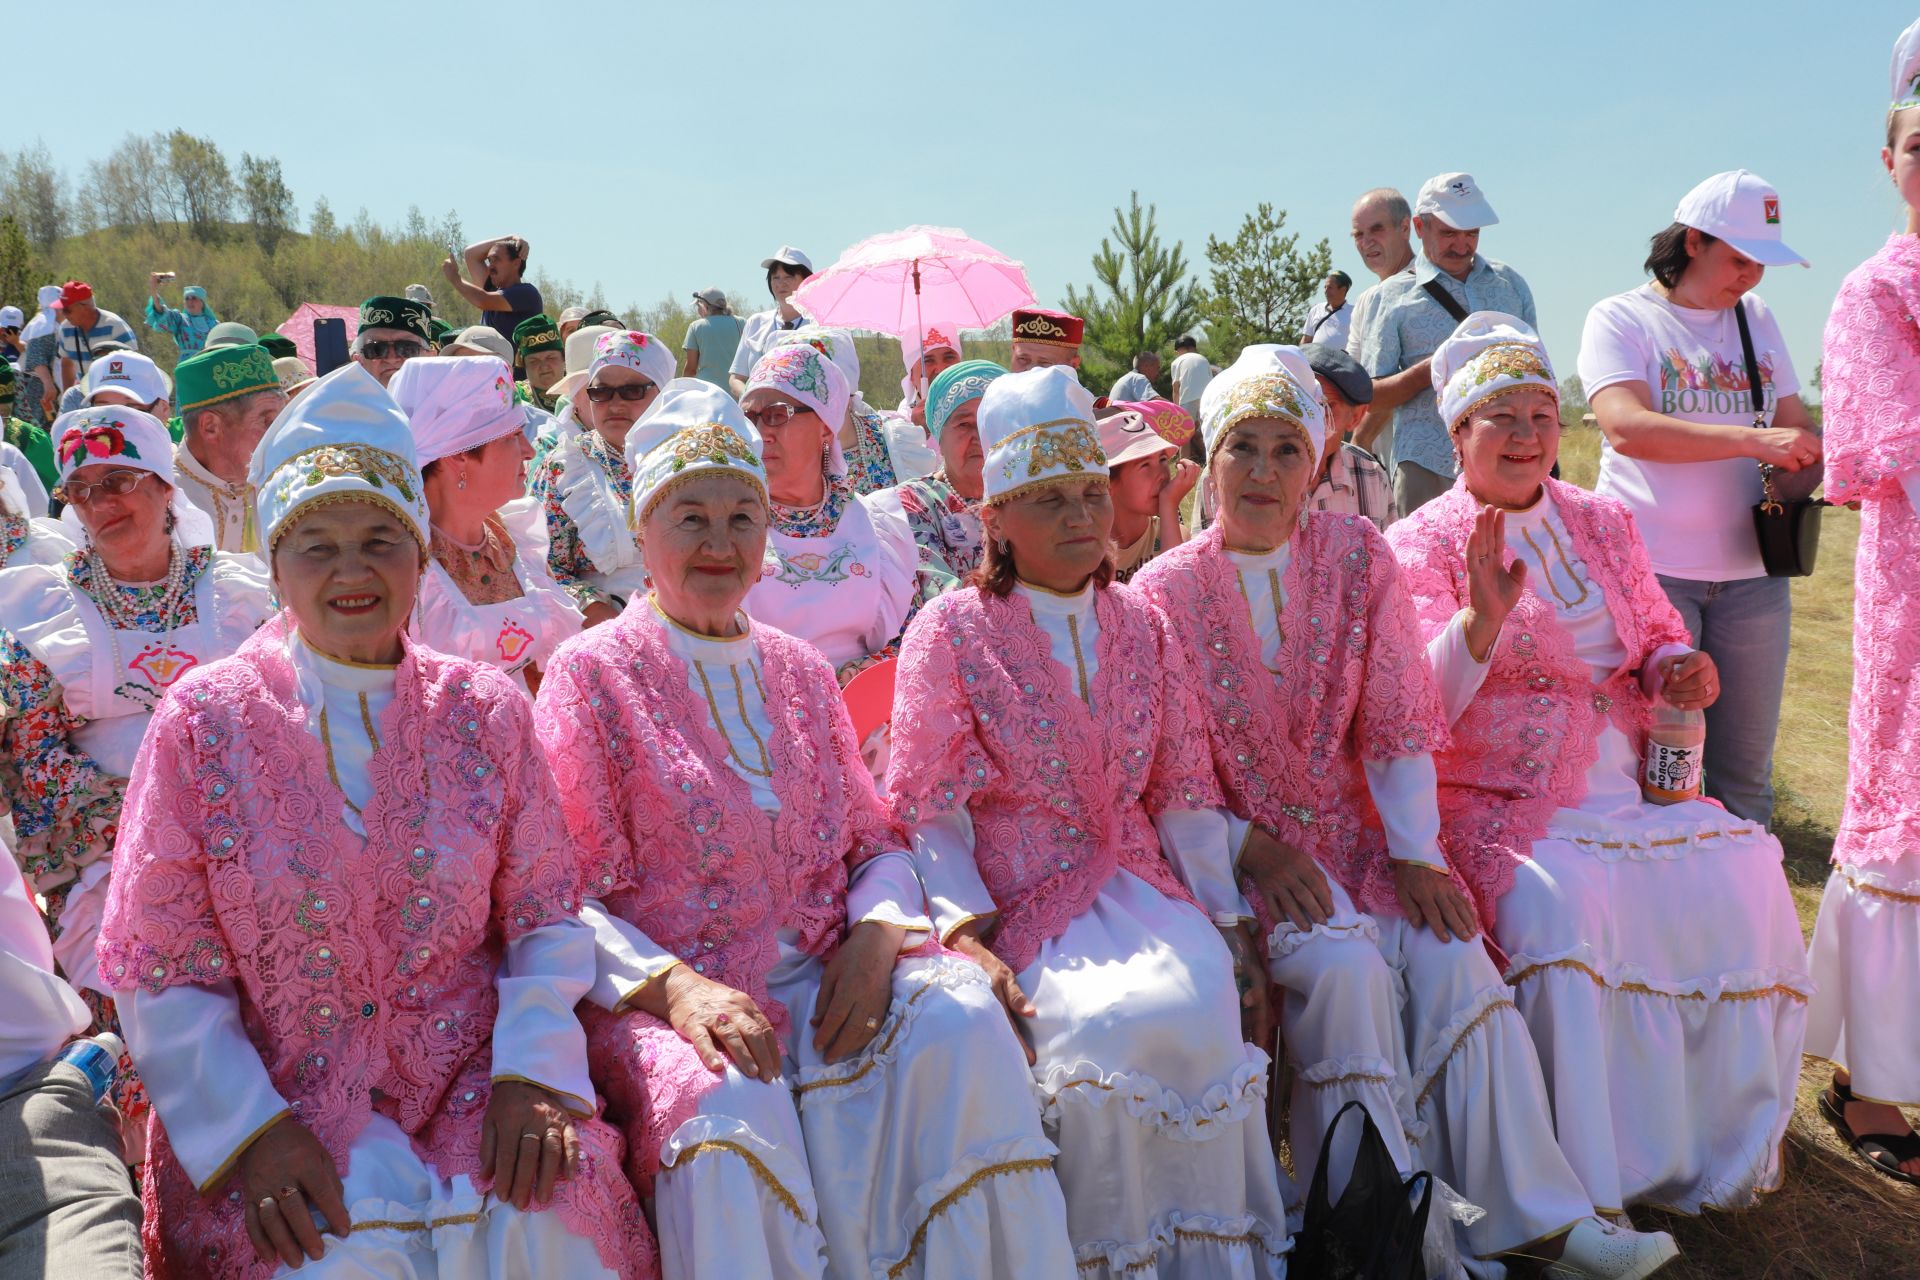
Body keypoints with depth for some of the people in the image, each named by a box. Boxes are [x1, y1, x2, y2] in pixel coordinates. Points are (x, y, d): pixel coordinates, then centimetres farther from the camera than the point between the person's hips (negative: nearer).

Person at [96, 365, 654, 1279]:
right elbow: (159, 971, -1)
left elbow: (547, 916, 4)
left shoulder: (486, 712, 5)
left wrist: (532, 1073, -11)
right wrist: (250, 1130, -12)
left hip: (472, 1075, 2)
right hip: (278, 1093, -1)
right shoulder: (204, 720, -1)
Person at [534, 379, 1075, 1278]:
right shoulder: (590, 674, 3)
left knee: (961, 1022, -24)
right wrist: (674, 987, -21)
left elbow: (875, 841, 15)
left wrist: (877, 931, -8)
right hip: (667, 990, -4)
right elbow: (570, 897, -4)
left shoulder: (800, 672, 17)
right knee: (729, 1105, -35)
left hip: (826, 975, 4)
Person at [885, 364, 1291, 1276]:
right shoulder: (951, 632, -1)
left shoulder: (1141, 626, 13)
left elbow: (1184, 792, 13)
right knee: (1106, 1025, -29)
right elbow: (926, 812, -5)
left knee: (1202, 1001, -26)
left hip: (1134, 879, 4)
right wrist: (967, 938, -17)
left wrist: (1226, 925, 5)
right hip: (1017, 895, -3)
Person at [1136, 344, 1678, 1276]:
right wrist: (1253, 847, -17)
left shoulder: (1358, 555, 3)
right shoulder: (1165, 591, -3)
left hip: (1359, 826, 3)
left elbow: (1398, 724, 0)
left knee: (1452, 951, -22)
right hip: (1237, 841, -2)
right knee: (1347, 967, -27)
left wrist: (1416, 853, -11)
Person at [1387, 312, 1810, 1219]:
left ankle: (1721, 1142, -1)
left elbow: (1657, 633, 25)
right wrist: (1482, 619, -29)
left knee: (1737, 872, -18)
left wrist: (1681, 666, 1)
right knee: (1559, 902, -33)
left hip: (1630, 787, 5)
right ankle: (1581, 1171, -18)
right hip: (1501, 800, -5)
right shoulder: (1423, 544, -1)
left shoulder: (1605, 524, 16)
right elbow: (1417, 709, -11)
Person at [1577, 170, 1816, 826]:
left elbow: (1796, 423, 15)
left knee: (1746, 764, 8)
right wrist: (1755, 439, -23)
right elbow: (1625, 427, -18)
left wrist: (1804, 463, -9)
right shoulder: (1621, 318, -2)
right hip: (1649, 568, -5)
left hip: (1750, 571, 5)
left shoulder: (1755, 317, 16)